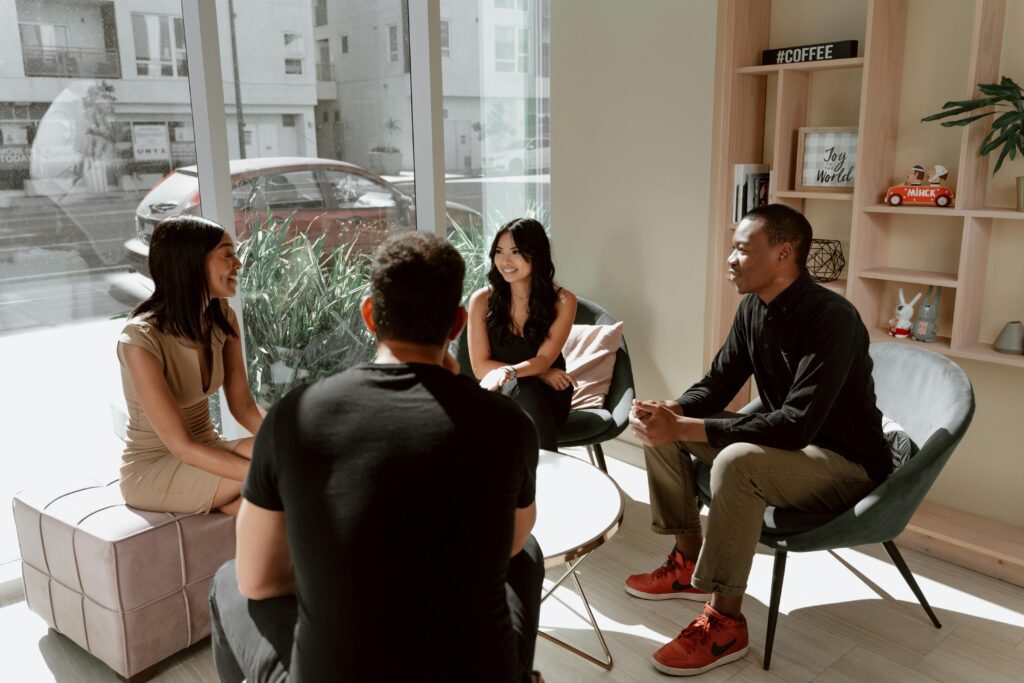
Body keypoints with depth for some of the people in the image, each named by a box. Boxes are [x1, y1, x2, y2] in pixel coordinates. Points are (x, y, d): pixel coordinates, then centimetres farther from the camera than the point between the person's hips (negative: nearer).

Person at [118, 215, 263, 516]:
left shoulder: (222, 318, -4)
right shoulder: (140, 339, -24)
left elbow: (243, 404, -4)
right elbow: (181, 446, -26)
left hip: (204, 451, 6)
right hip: (152, 469, -5)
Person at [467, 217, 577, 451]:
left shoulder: (562, 300, -3)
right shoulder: (482, 300, -3)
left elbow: (544, 359, -11)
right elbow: (480, 367, -4)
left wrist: (508, 372, -33)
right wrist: (537, 373, -13)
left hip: (548, 395, 0)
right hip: (499, 396, 0)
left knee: (516, 384, -34)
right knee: (519, 387, -34)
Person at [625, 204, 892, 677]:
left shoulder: (831, 318, -27)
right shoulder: (753, 307, -1)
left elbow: (798, 424, -35)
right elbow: (717, 384, 4)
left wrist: (685, 428, -36)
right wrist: (670, 412, -19)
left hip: (847, 465, -8)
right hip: (786, 445, 8)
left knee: (736, 462, -37)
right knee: (660, 430, -1)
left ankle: (725, 623, -20)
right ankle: (688, 562, 11)